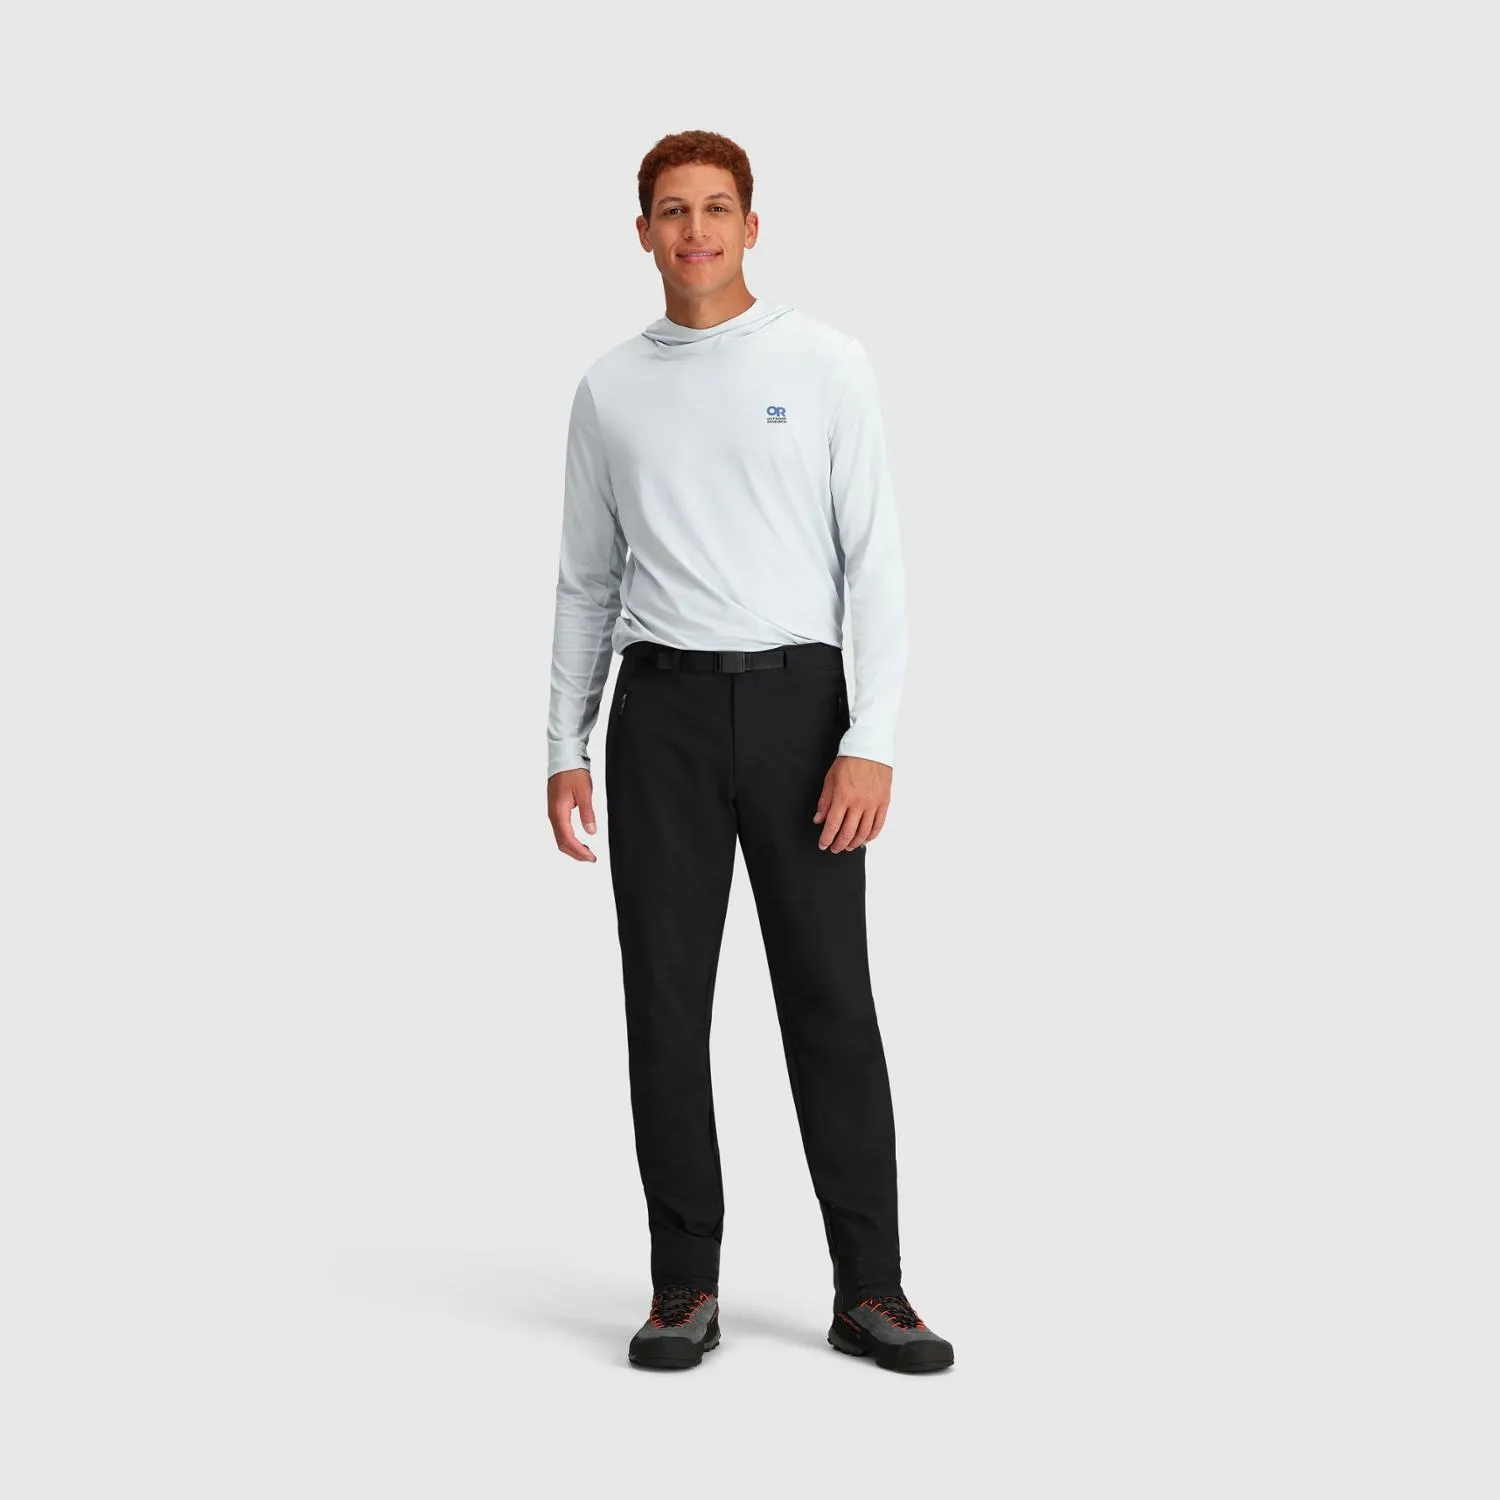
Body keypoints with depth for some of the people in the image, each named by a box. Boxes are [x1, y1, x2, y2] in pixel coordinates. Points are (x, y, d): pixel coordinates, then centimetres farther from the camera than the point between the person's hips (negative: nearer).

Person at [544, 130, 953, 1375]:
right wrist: (565, 749, 6)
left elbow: (877, 562, -5)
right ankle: (686, 1284, 14)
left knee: (831, 1003, 0)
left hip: (798, 705, -2)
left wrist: (872, 742, -13)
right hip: (663, 712, 2)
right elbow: (587, 583, 13)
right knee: (667, 1005, 3)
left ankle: (870, 1286, 10)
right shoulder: (609, 389, 10)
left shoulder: (828, 364, 0)